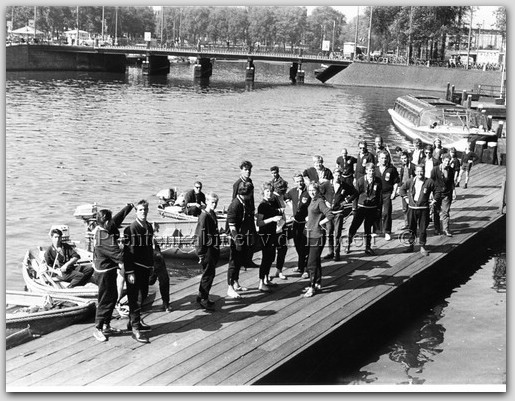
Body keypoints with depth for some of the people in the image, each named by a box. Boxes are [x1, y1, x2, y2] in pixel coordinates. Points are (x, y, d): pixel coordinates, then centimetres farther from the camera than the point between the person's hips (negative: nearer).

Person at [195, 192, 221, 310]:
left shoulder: (213, 214, 11)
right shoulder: (204, 216, -16)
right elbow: (200, 236, -17)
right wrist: (201, 254, -17)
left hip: (213, 248, 9)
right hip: (207, 249, -9)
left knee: (209, 274, 14)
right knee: (208, 274, -4)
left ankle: (202, 297, 25)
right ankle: (203, 299, 5)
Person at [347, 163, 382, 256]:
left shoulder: (378, 181, -1)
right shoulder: (360, 180, -5)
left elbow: (379, 195, 7)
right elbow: (356, 194, 0)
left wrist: (379, 208, 8)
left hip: (372, 208, 2)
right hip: (361, 207, -2)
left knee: (368, 228, 11)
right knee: (354, 226, -6)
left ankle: (367, 247, 21)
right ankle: (348, 244, 12)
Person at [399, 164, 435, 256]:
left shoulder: (429, 182, -7)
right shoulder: (410, 181, 0)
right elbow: (401, 189, 16)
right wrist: (406, 198, 8)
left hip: (423, 208, -2)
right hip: (412, 208, 2)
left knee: (423, 229, 1)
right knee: (412, 228, 11)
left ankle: (422, 247, 11)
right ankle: (411, 245, 23)